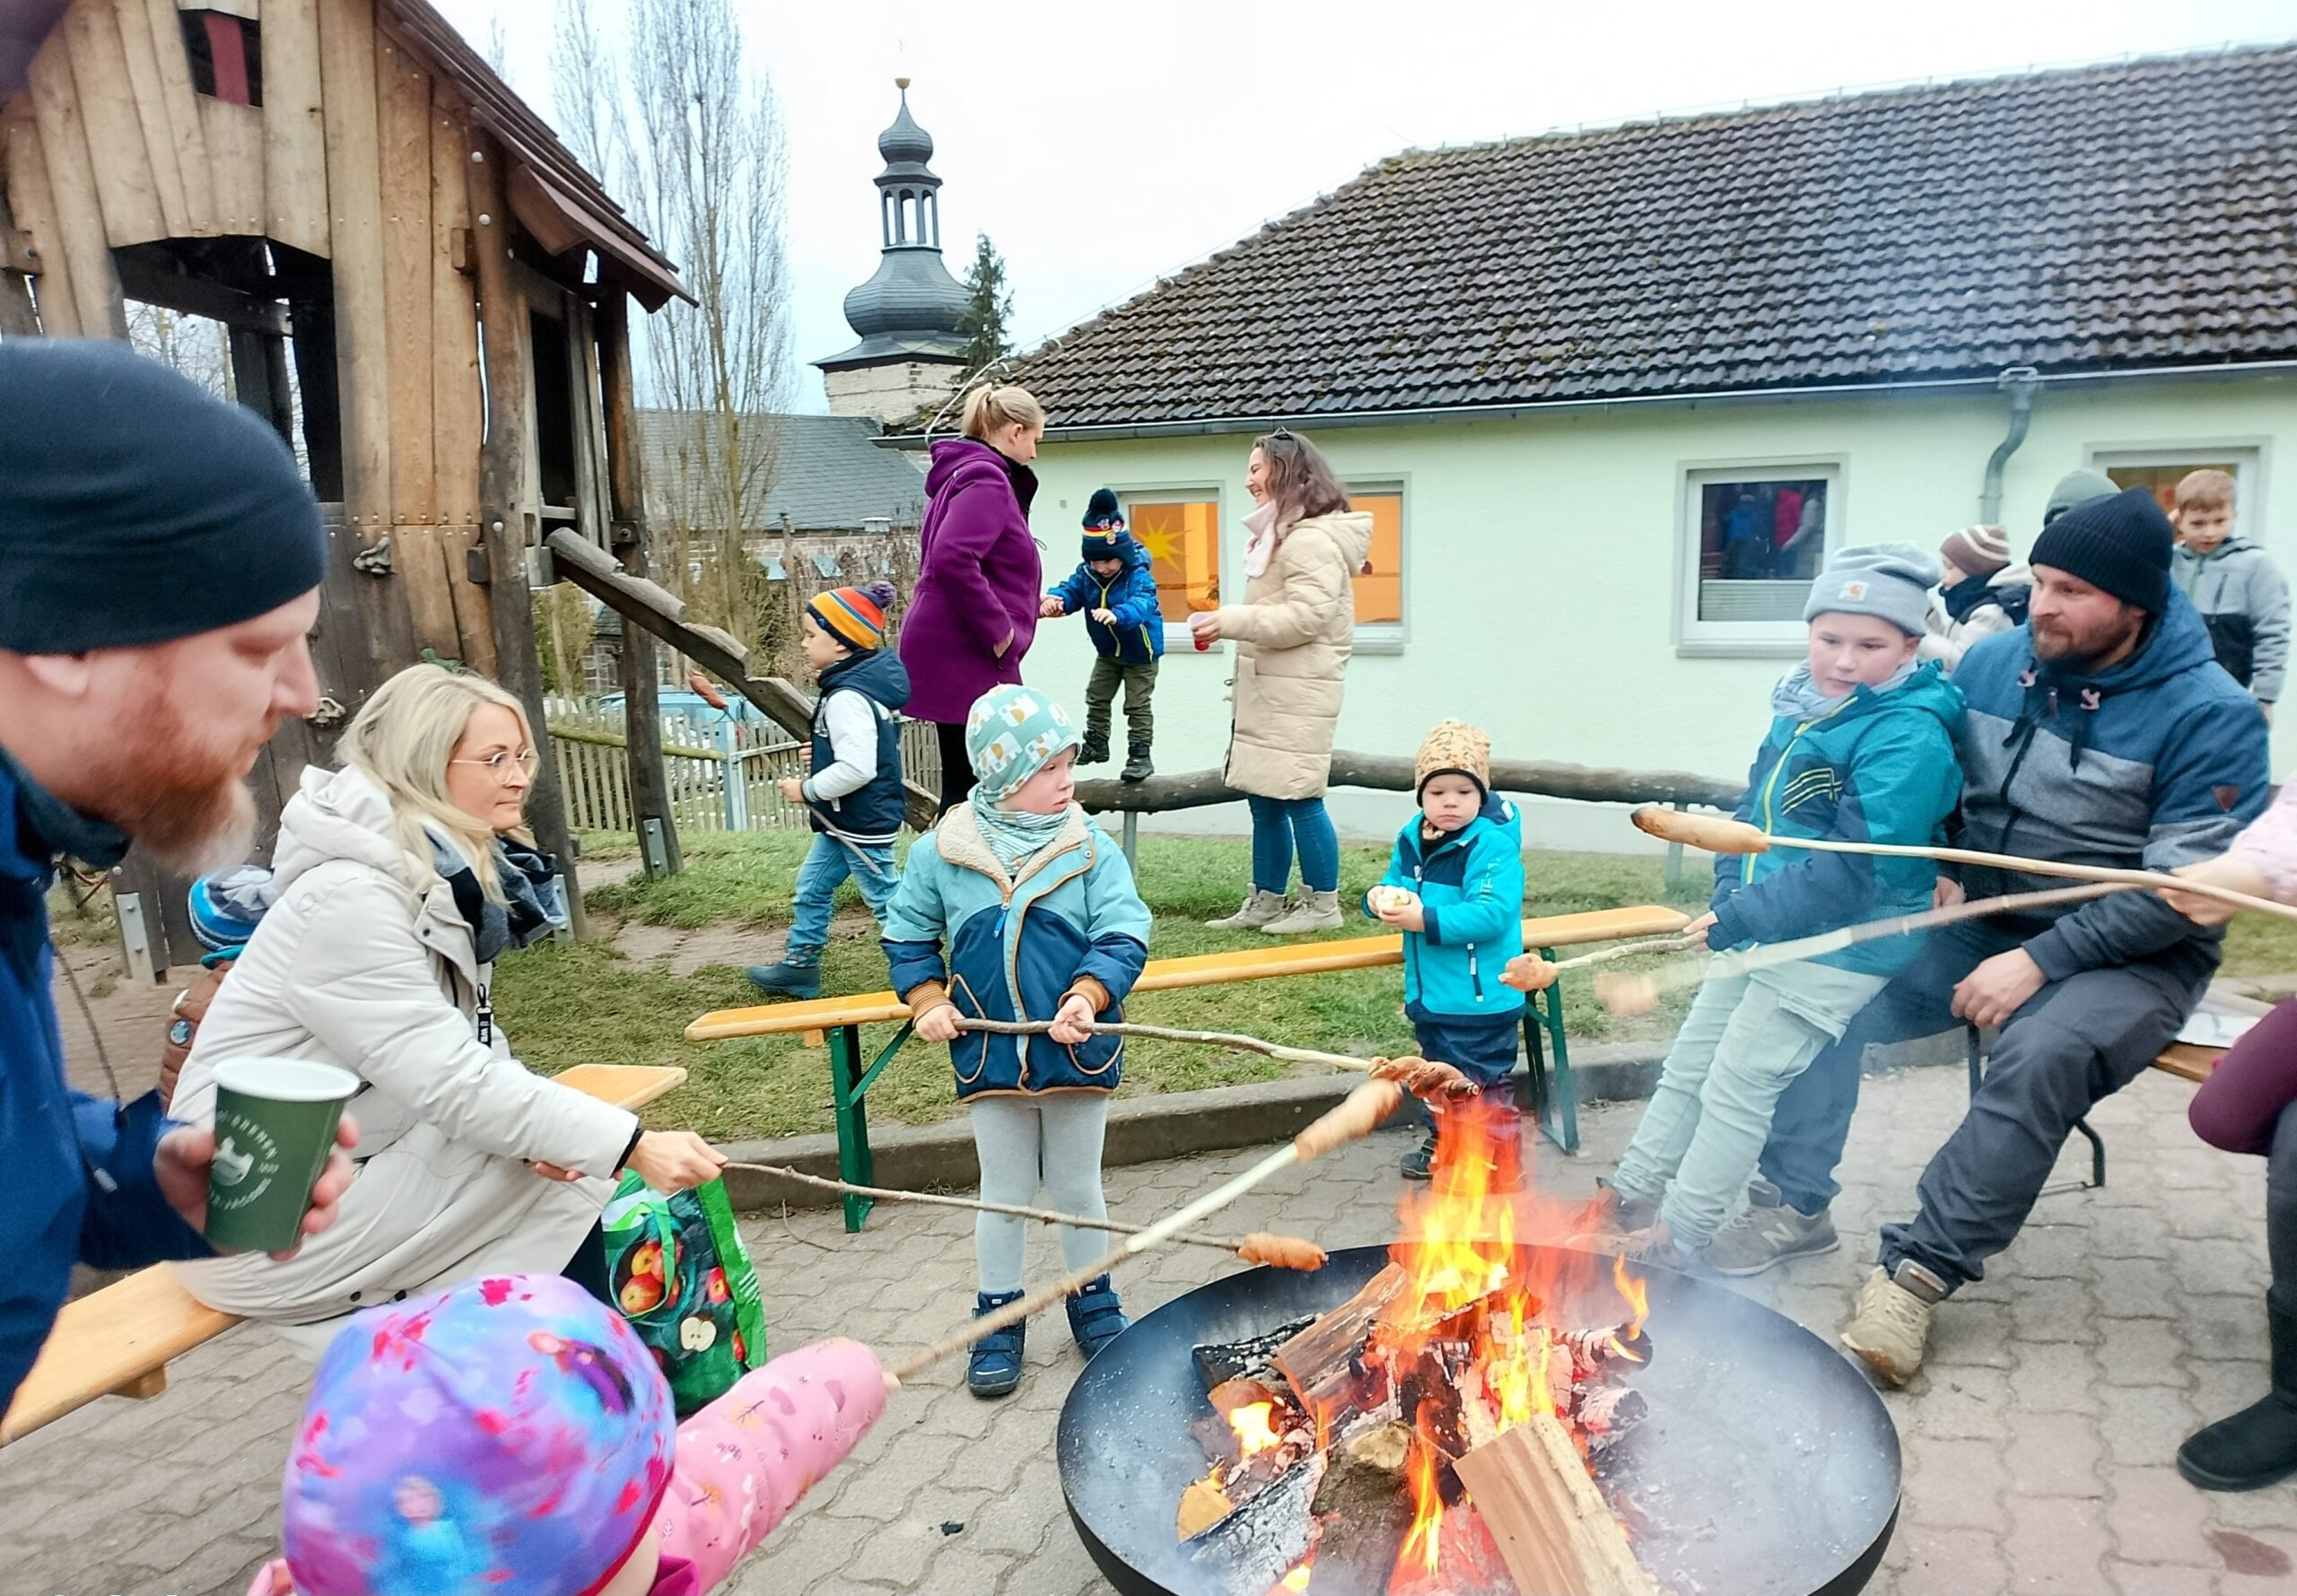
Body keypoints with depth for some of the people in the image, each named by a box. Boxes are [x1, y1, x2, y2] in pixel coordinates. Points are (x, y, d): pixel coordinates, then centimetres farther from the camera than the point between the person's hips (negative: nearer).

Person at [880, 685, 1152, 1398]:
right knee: (1004, 1196, 14)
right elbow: (908, 935, 6)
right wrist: (928, 1000, -7)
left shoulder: (1091, 848, -9)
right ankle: (998, 1323, 30)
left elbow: (1124, 935, -14)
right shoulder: (941, 852, -6)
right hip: (990, 1057, 0)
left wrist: (1088, 996, -29)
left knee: (1079, 1189, 17)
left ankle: (1094, 1305, 38)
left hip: (1078, 1052, 0)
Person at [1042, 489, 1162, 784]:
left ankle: (1139, 756, 6)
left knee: (1137, 705, -1)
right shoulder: (1086, 573, -10)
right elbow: (1071, 591, -16)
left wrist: (1116, 615, -67)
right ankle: (1095, 745, 31)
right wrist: (1054, 600, -43)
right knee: (1096, 698, 15)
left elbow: (1142, 603, -46)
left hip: (1140, 652, -6)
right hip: (1108, 651, 6)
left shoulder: (1138, 575, -29)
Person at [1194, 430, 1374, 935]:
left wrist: (1232, 621, -20)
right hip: (1268, 691, 10)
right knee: (1264, 799, 12)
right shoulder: (1280, 533, 21)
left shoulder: (1312, 539, -13)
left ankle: (1323, 904, 7)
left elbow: (1307, 616, -22)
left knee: (1298, 798, -5)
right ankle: (1266, 902, 20)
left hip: (1297, 694, -10)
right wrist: (1227, 623, 19)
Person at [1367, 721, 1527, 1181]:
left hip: (1480, 997, -8)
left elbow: (1493, 913, -30)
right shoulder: (1411, 840, 2)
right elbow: (1394, 885, 12)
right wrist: (1381, 899, -12)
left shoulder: (1493, 845, -21)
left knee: (1485, 1082, 4)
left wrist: (1428, 920, -34)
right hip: (1429, 992, 8)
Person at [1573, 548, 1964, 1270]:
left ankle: (1675, 1238, 11)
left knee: (1736, 1089, -2)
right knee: (1687, 1067, 14)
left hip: (1838, 949, -8)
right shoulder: (1804, 710, 6)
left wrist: (1740, 920, -21)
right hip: (1765, 931, 8)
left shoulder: (1907, 737, -19)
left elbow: (1858, 871, -25)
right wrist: (1730, 899, -3)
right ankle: (1628, 1199, 26)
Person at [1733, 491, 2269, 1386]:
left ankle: (1921, 1269, -23)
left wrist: (2041, 961, -24)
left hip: (2128, 958, -5)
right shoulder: (1995, 664, 0)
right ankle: (1796, 1204, -2)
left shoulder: (2207, 715, -14)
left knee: (2041, 1057, -35)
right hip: (1984, 926, 5)